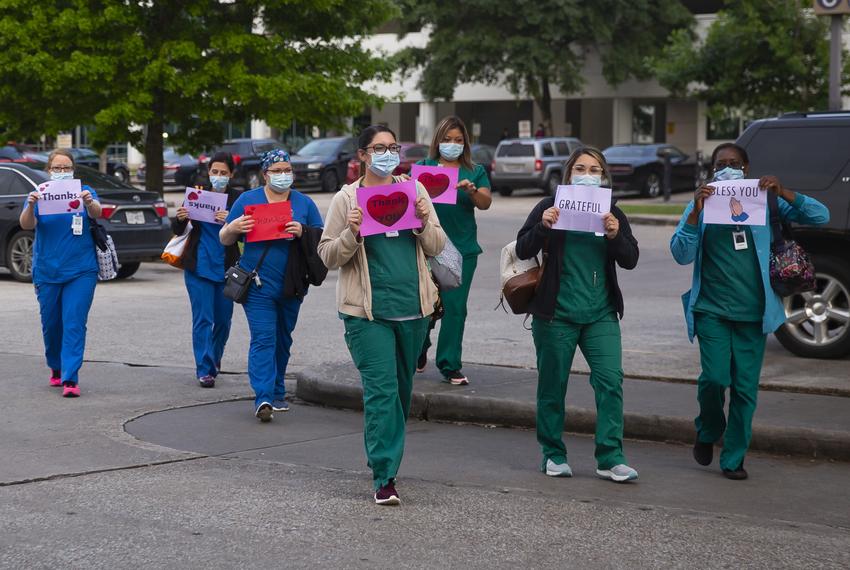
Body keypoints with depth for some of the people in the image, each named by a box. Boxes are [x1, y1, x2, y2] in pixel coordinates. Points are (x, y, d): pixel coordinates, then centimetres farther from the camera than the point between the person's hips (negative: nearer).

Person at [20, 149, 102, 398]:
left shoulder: (84, 192, 1)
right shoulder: (40, 194, 2)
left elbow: (97, 213, -17)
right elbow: (26, 224, -13)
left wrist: (90, 204, -41)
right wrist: (31, 205, -34)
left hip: (80, 271, -2)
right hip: (47, 271, 2)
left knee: (74, 323, -10)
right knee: (51, 324, 11)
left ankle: (70, 379, -11)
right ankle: (56, 368, 33)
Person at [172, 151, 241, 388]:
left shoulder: (238, 199, 1)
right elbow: (177, 231, 7)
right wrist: (179, 218, -15)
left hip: (226, 268, 1)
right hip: (199, 267, -1)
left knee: (223, 319, 9)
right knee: (203, 318, -7)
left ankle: (214, 360, 32)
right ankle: (205, 370, -5)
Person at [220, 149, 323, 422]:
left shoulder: (304, 203, 10)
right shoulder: (247, 200, 6)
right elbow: (225, 240, 9)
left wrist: (302, 232, -14)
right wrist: (232, 228, -14)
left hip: (292, 285, 3)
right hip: (258, 284, -3)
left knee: (282, 339, 13)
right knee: (263, 339, -13)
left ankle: (277, 392, 26)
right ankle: (263, 398, -20)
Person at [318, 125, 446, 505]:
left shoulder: (414, 190, 9)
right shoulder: (346, 199, 0)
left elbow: (436, 247, 10)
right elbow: (328, 257, -1)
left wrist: (424, 223, -9)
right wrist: (352, 233, -18)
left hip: (412, 307, 4)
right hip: (367, 310, -4)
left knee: (402, 388, 15)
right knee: (381, 389, -10)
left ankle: (385, 455, 35)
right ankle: (384, 477, -9)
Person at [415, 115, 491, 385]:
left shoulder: (475, 172, 11)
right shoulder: (423, 166, 10)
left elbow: (486, 203, -3)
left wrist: (472, 190, -24)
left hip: (462, 249, 1)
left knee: (454, 307, -1)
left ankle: (450, 366, 6)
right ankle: (419, 352, 27)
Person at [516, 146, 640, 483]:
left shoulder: (612, 213, 10)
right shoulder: (551, 207, 2)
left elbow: (630, 261, 4)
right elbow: (523, 250, -3)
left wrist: (616, 236, -14)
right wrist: (542, 227, -21)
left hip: (601, 315, 2)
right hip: (556, 315, -2)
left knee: (610, 381, -9)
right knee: (552, 386, 5)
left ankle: (610, 459, -6)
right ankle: (553, 456, 19)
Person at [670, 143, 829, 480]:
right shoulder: (702, 206, 4)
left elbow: (820, 216, 2)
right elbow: (681, 255, -5)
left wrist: (784, 193, -12)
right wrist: (696, 212, -16)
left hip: (753, 313, 1)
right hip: (712, 310, -1)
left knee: (745, 388, 2)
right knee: (715, 378, -13)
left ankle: (733, 458, 15)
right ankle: (707, 433, 18)